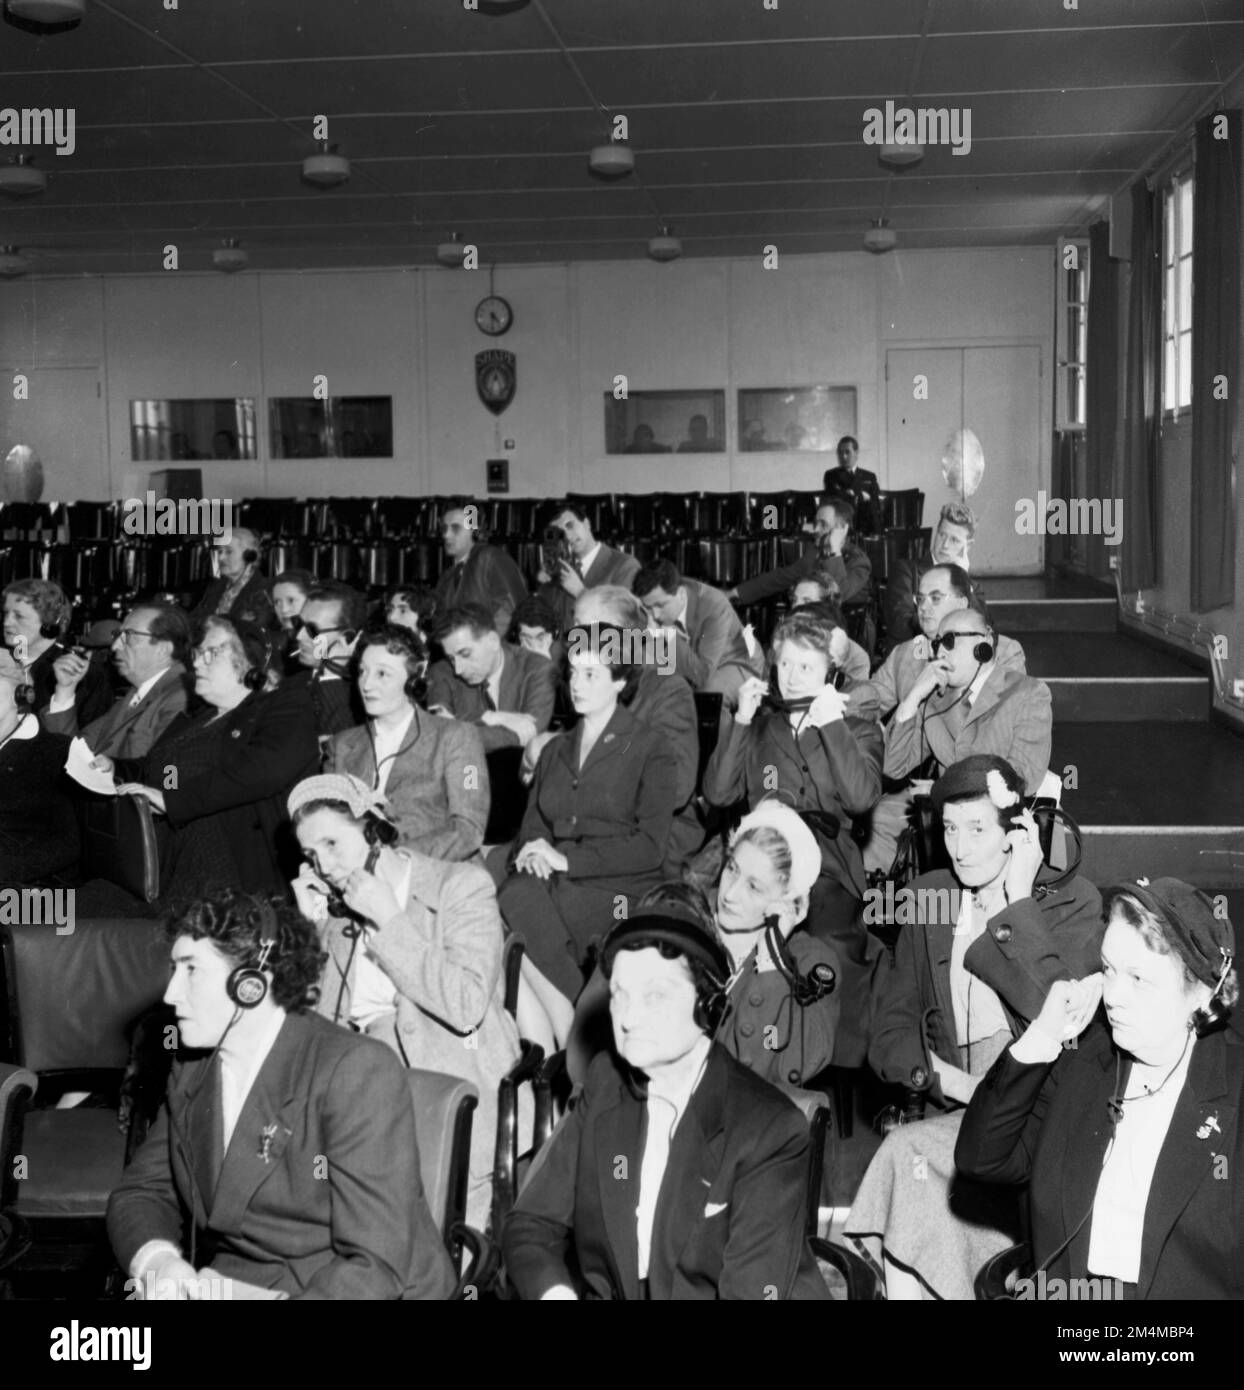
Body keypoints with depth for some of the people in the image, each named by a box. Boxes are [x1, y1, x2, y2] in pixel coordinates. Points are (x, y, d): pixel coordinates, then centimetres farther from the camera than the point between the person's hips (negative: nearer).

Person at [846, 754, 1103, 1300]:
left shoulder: (1072, 901, 1)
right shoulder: (926, 898, 11)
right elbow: (890, 1022, 10)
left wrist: (1018, 902, -12)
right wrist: (939, 1073, -9)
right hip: (958, 1111, 4)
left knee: (909, 1155, -27)